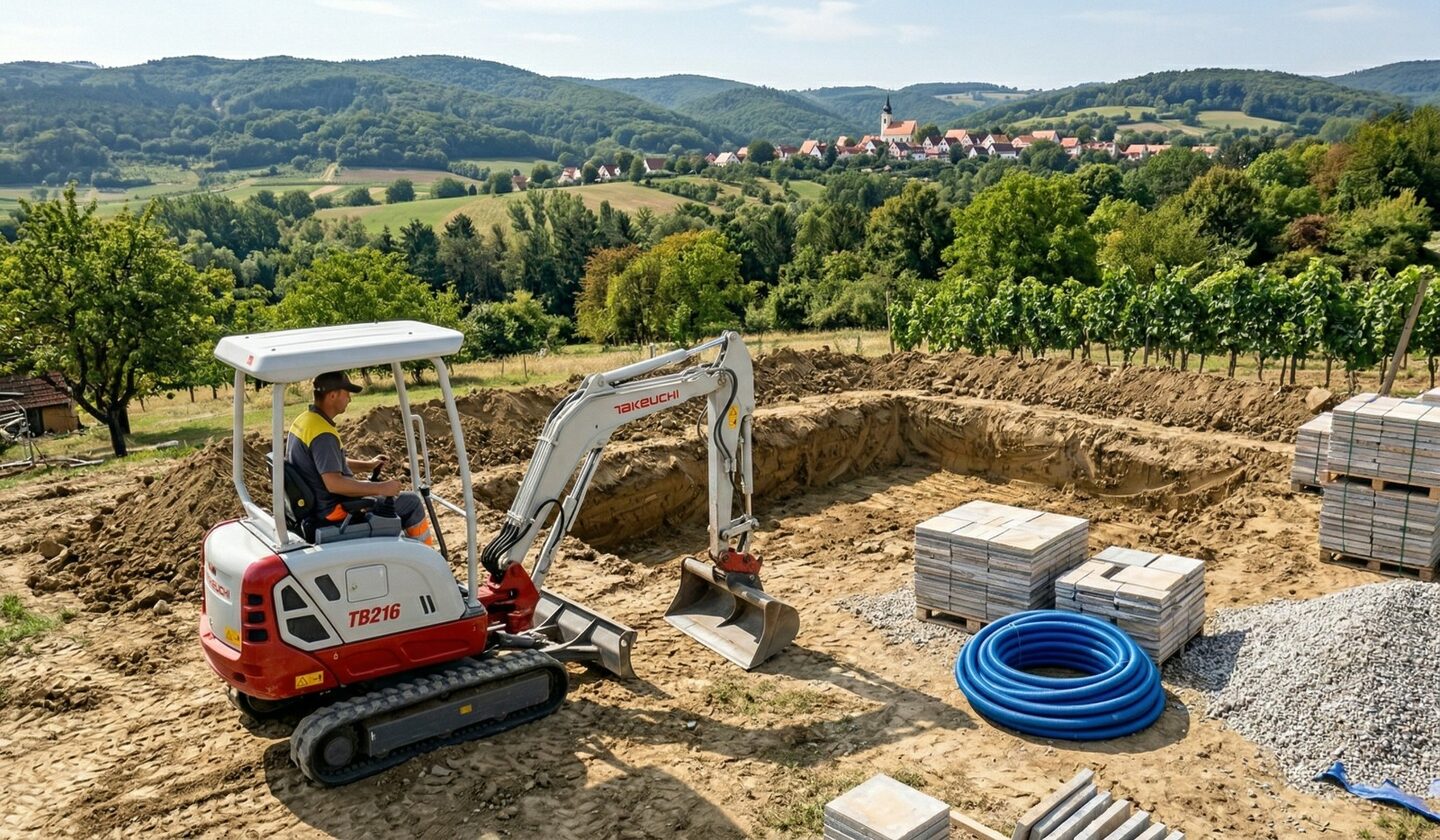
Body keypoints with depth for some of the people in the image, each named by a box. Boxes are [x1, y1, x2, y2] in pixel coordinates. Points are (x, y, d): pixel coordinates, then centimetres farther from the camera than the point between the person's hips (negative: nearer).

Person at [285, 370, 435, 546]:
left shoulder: (303, 419, 6)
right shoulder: (323, 434, -26)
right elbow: (334, 483, -33)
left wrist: (367, 465, 13)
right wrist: (381, 488, -26)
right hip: (333, 512, -10)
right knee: (411, 502, -4)